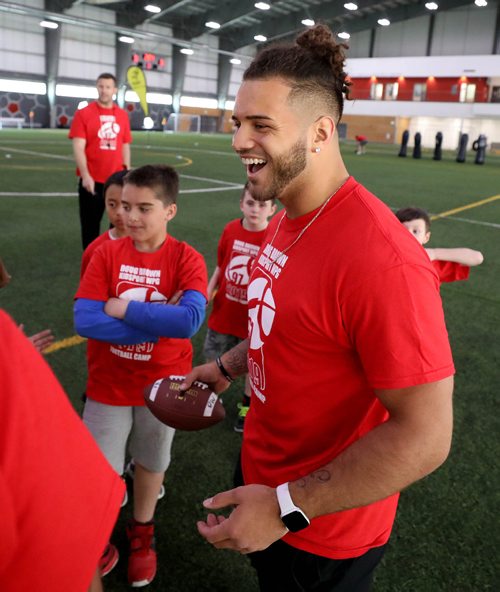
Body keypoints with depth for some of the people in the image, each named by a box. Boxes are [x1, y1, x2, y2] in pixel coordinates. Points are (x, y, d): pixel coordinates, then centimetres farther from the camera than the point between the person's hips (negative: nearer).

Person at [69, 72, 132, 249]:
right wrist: (85, 175, -19)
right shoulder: (83, 113, -4)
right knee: (90, 224, 6)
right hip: (91, 179, -3)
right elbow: (78, 147, -10)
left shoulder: (123, 115, 7)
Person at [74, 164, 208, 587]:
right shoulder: (107, 254, -9)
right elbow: (83, 320, -19)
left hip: (162, 385, -1)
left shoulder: (186, 259, -14)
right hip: (108, 385, 1)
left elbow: (190, 319, -31)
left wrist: (123, 308, -25)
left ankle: (142, 533, 47)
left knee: (150, 463, 20)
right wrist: (157, 325, -25)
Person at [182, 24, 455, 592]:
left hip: (322, 532, -8)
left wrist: (288, 506, -26)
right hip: (263, 481, 8)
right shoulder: (288, 220, -3)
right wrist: (226, 366, 14)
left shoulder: (379, 258, -33)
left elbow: (424, 435, -30)